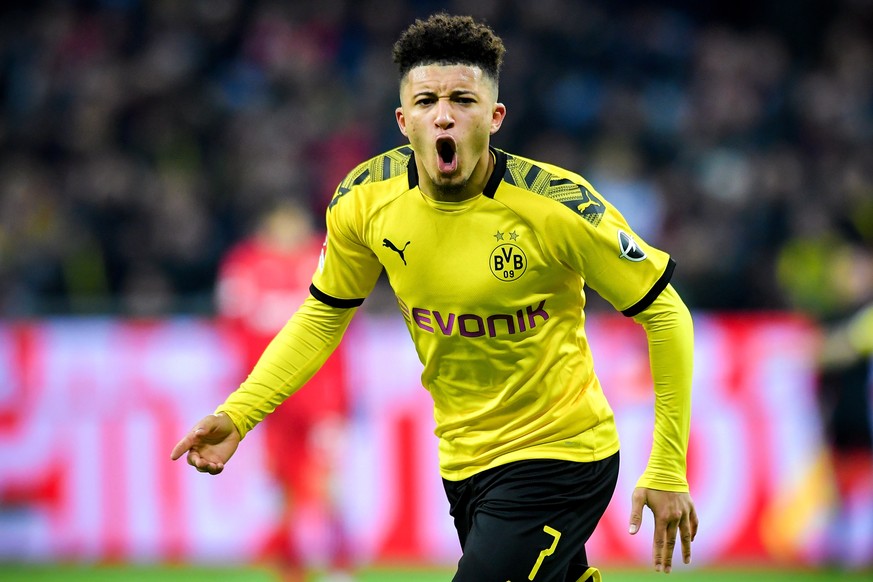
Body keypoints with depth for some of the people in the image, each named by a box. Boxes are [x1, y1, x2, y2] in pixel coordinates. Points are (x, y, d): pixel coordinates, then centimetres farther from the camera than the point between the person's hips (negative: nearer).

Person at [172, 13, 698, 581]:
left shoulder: (559, 207, -21)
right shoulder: (364, 202, -9)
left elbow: (666, 315, -11)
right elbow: (324, 315, 9)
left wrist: (667, 471, -12)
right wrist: (236, 415, -3)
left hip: (560, 455, -5)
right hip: (463, 462, 5)